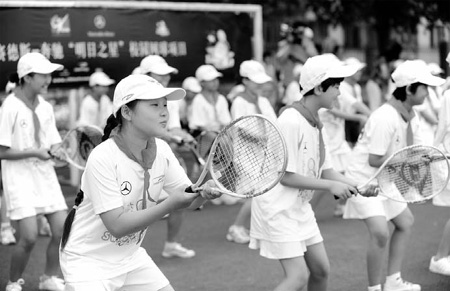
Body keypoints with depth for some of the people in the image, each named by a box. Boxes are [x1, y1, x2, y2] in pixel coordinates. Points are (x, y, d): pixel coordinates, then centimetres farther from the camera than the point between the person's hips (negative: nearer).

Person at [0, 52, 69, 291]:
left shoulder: (45, 107, 6)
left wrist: (55, 151, -9)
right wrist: (34, 152, -18)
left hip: (45, 174, 6)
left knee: (62, 229, 0)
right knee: (29, 236, -12)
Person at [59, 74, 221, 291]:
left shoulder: (161, 150, -6)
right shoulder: (103, 158, -25)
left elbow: (188, 199, -4)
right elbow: (118, 226, -28)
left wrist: (204, 192, -27)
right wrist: (171, 204, -35)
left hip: (131, 256, 6)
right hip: (88, 260, -6)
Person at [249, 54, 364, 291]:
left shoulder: (315, 122, 6)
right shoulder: (291, 121, -22)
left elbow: (323, 169, 11)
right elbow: (286, 176, -22)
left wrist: (355, 186, -4)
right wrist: (330, 185, -17)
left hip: (300, 207, 9)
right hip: (277, 209, -9)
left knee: (321, 270, 10)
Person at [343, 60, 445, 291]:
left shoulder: (411, 117, 2)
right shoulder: (385, 117, -27)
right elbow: (374, 160, -26)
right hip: (363, 178, -10)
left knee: (405, 222, 20)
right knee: (380, 232, -22)